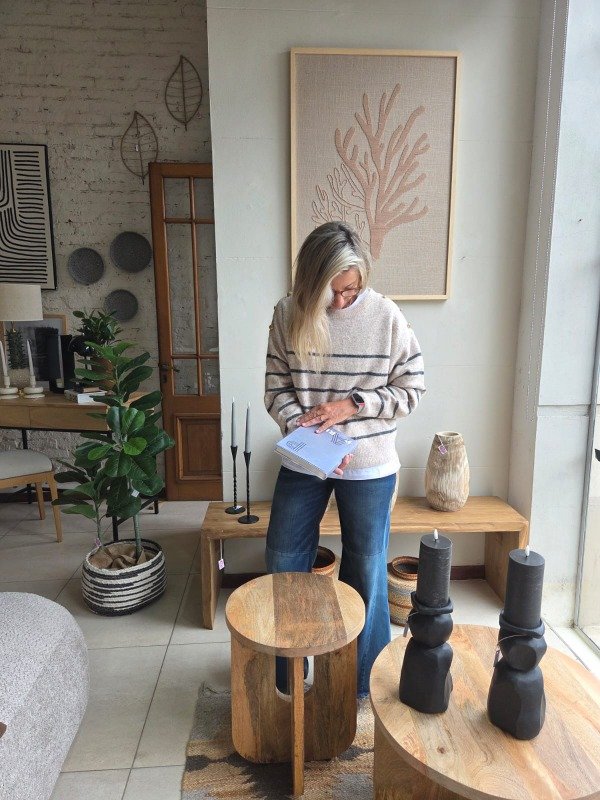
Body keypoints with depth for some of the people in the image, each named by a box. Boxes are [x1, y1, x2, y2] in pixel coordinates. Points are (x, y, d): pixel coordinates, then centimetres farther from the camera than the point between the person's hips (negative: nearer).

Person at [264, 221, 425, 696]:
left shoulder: (386, 316, -11)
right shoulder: (288, 315, -7)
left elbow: (412, 389, -5)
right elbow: (277, 388, -2)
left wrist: (353, 404, -17)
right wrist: (305, 432, -18)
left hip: (369, 466, -2)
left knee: (366, 570, 12)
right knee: (284, 563, 14)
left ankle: (359, 677, 38)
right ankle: (284, 669, 41)